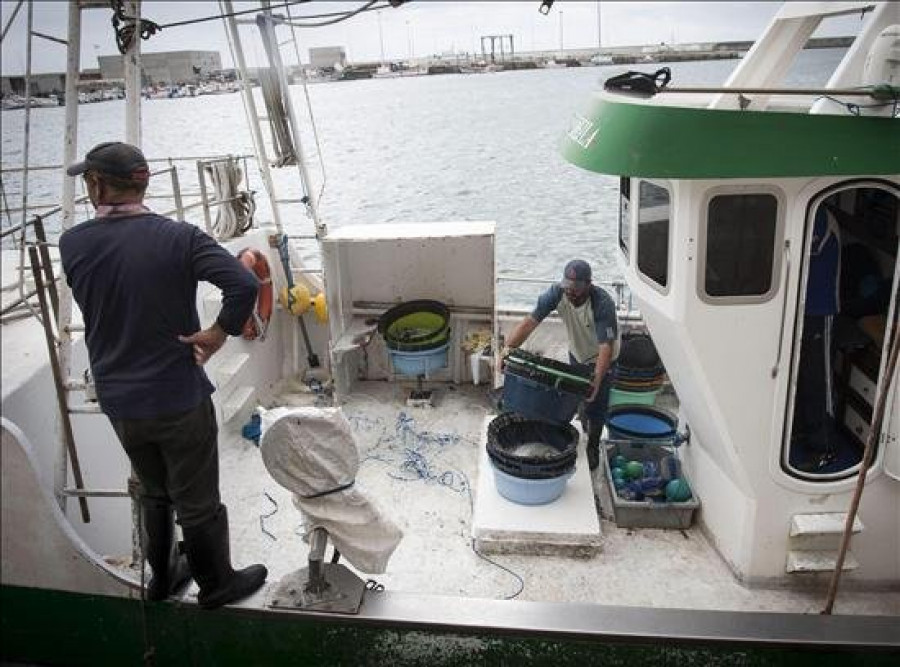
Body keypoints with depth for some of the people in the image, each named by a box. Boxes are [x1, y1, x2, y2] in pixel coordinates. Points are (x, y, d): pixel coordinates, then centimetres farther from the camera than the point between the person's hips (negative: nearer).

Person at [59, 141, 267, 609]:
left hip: (118, 400, 4)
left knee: (155, 492, 26)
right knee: (198, 502, 14)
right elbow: (244, 284, -28)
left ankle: (162, 578, 43)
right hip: (179, 398, -4)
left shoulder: (71, 244, -6)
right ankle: (216, 585, 33)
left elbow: (94, 307, 7)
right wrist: (219, 332, -14)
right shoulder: (178, 237, -17)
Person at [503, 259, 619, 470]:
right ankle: (585, 423, 52)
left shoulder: (603, 304, -38)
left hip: (601, 359, -4)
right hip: (576, 354, 5)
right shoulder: (557, 293, -26)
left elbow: (606, 345, -41)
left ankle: (593, 447, 25)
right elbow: (530, 322, -30)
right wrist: (507, 349, -41)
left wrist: (597, 378, -53)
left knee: (596, 404, 1)